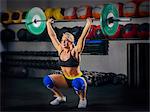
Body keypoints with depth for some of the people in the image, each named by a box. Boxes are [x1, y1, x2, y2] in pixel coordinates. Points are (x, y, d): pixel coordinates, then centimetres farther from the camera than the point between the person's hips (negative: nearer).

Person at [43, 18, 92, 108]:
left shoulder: (75, 51, -15)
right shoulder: (60, 50, -2)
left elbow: (83, 36, -24)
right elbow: (52, 35, 4)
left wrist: (88, 24, -28)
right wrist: (48, 23, 10)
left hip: (77, 79, -5)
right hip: (65, 79, 6)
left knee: (77, 83, -40)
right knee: (47, 80, -14)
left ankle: (83, 99, -8)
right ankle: (61, 97, 9)